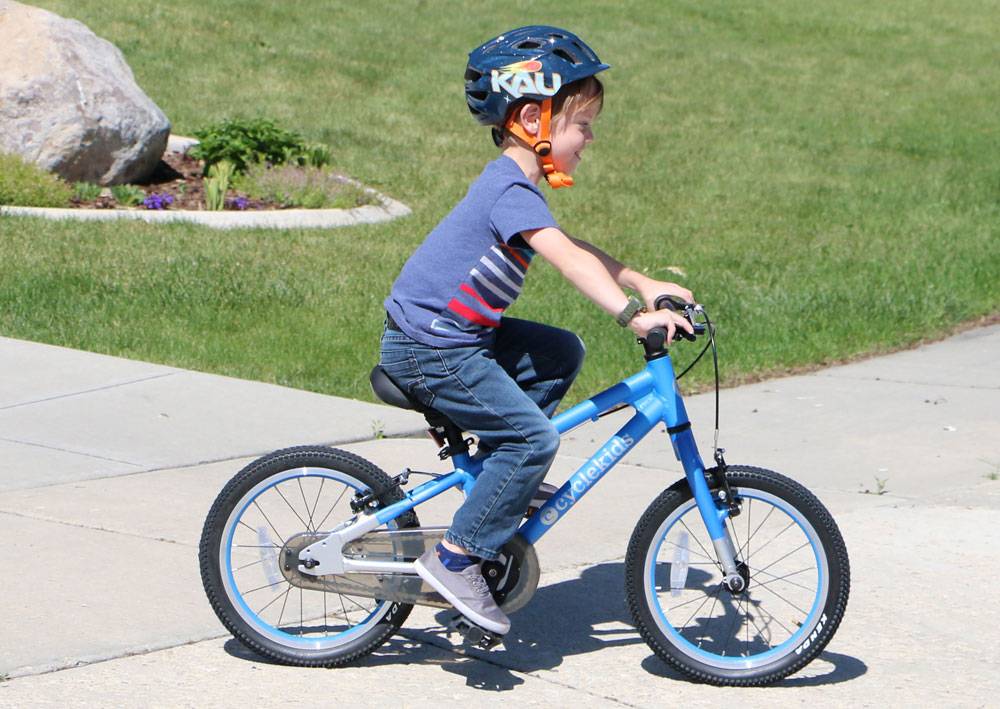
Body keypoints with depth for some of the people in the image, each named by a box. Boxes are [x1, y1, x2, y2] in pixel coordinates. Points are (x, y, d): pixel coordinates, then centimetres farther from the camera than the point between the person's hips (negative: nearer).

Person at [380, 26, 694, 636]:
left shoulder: (515, 185, 13)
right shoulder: (511, 191, -20)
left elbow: (576, 251, 22)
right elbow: (568, 259, -34)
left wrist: (644, 285, 14)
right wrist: (632, 314, -42)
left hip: (457, 334, 10)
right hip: (428, 349, -10)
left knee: (561, 353, 13)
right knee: (534, 437, -15)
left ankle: (502, 476, 17)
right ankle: (457, 558, -10)